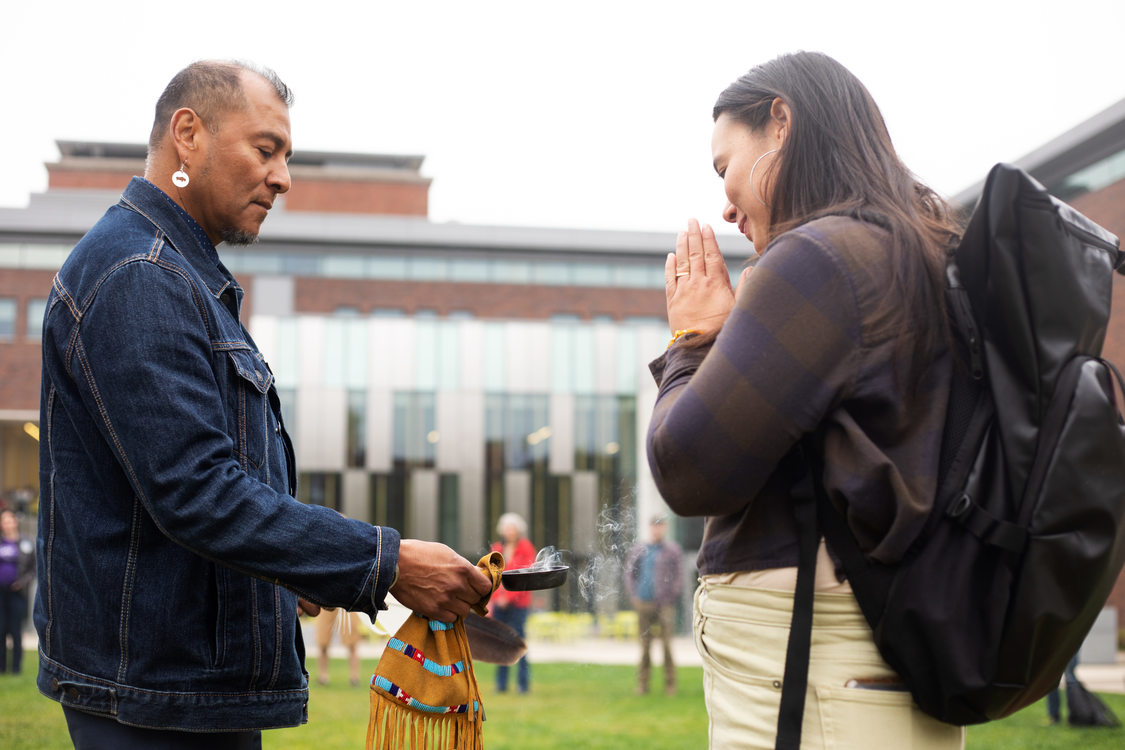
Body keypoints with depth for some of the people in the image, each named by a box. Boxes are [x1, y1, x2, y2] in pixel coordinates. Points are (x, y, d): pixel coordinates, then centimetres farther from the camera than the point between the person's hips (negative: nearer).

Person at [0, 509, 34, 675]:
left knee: (16, 630, -1)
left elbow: (33, 570, 6)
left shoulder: (26, 544, 4)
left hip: (17, 593, -2)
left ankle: (16, 666, 4)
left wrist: (24, 582, -10)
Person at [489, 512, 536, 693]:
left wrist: (508, 597, -12)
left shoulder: (526, 548, -2)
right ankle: (501, 683, 8)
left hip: (518, 603, -4)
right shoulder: (497, 549, 13)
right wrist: (490, 602, 8)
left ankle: (523, 682, -3)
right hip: (499, 603, 4)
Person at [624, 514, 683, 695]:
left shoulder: (672, 550, 6)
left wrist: (671, 596, -6)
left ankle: (670, 684, 1)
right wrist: (634, 596, 7)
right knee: (645, 644, 5)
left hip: (664, 604, -3)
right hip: (643, 604, 3)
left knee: (667, 644, -5)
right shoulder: (638, 551, 14)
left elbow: (678, 575, 3)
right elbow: (629, 573, 18)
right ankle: (642, 684, 11)